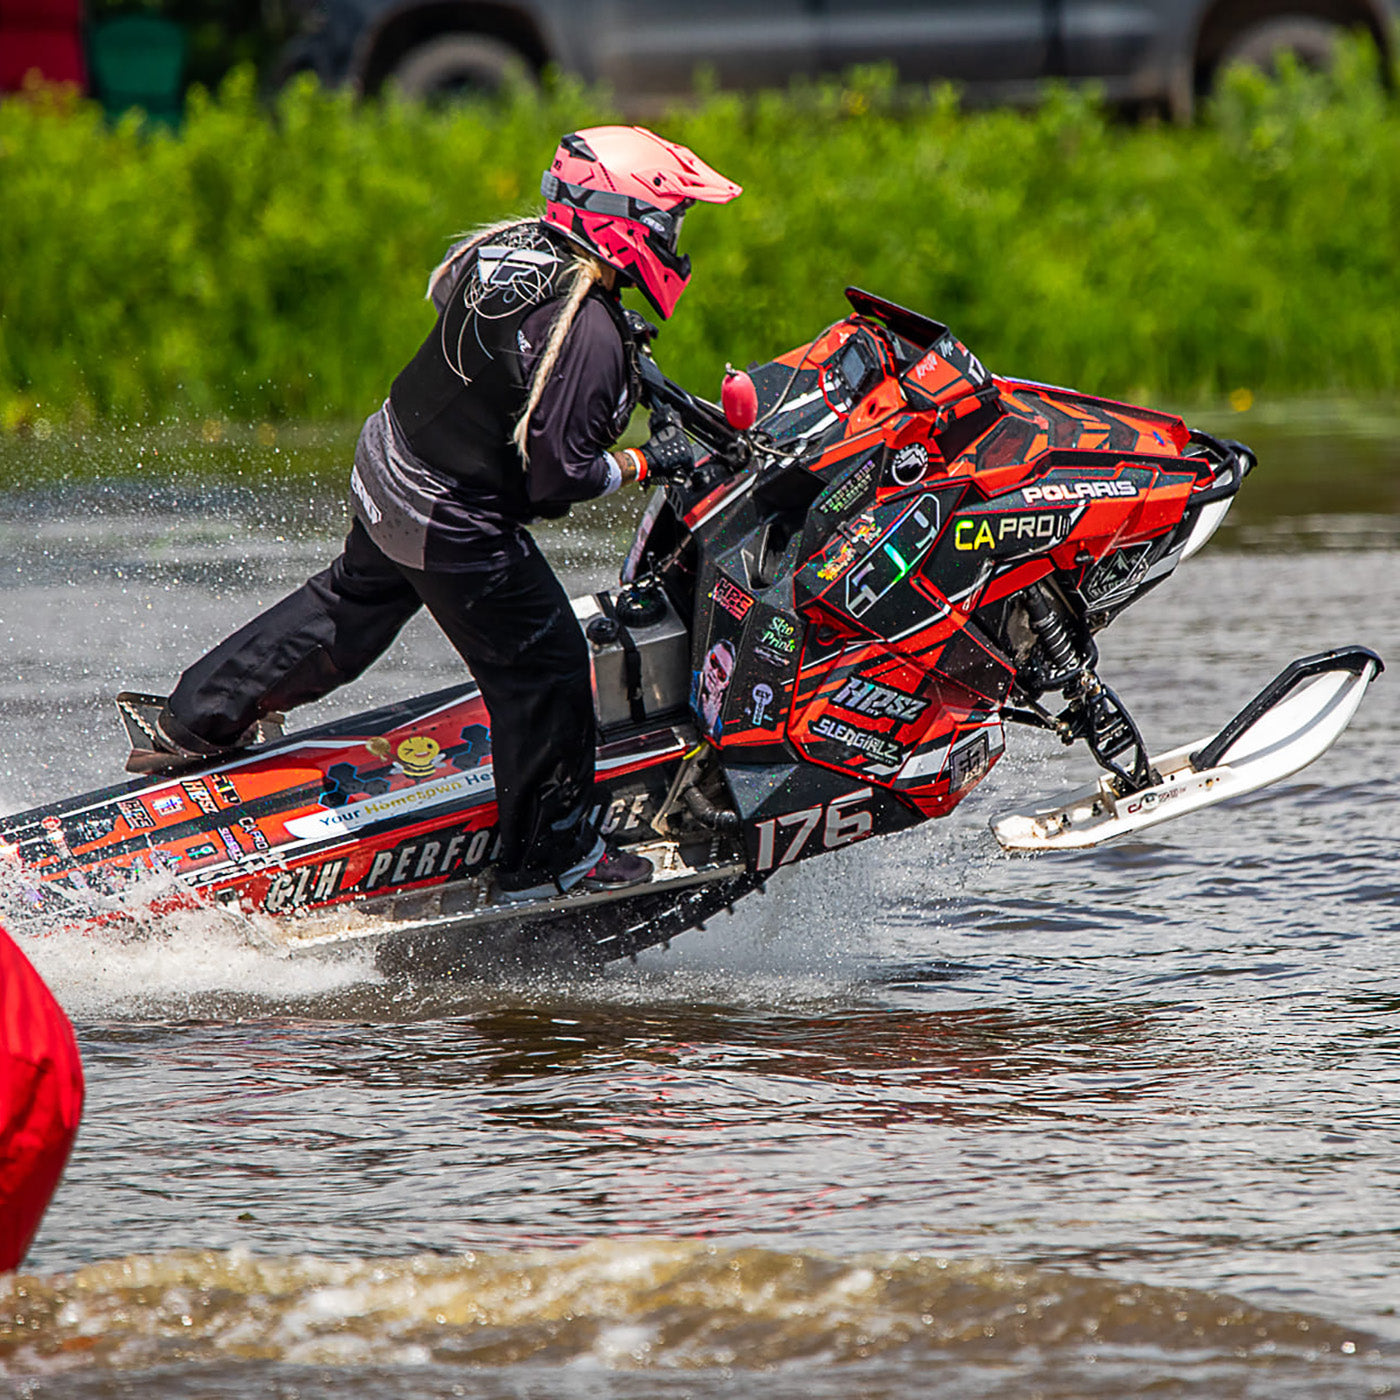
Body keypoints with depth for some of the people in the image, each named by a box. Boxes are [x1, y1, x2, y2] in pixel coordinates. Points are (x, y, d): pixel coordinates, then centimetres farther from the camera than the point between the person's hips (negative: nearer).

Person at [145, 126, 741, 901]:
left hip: (387, 463, 9)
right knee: (544, 675, 4)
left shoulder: (507, 248, -5)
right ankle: (547, 861, 14)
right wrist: (647, 462, -10)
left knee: (351, 606, 30)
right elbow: (556, 475, -27)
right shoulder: (586, 334, -30)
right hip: (458, 528, -9)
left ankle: (199, 715, 42)